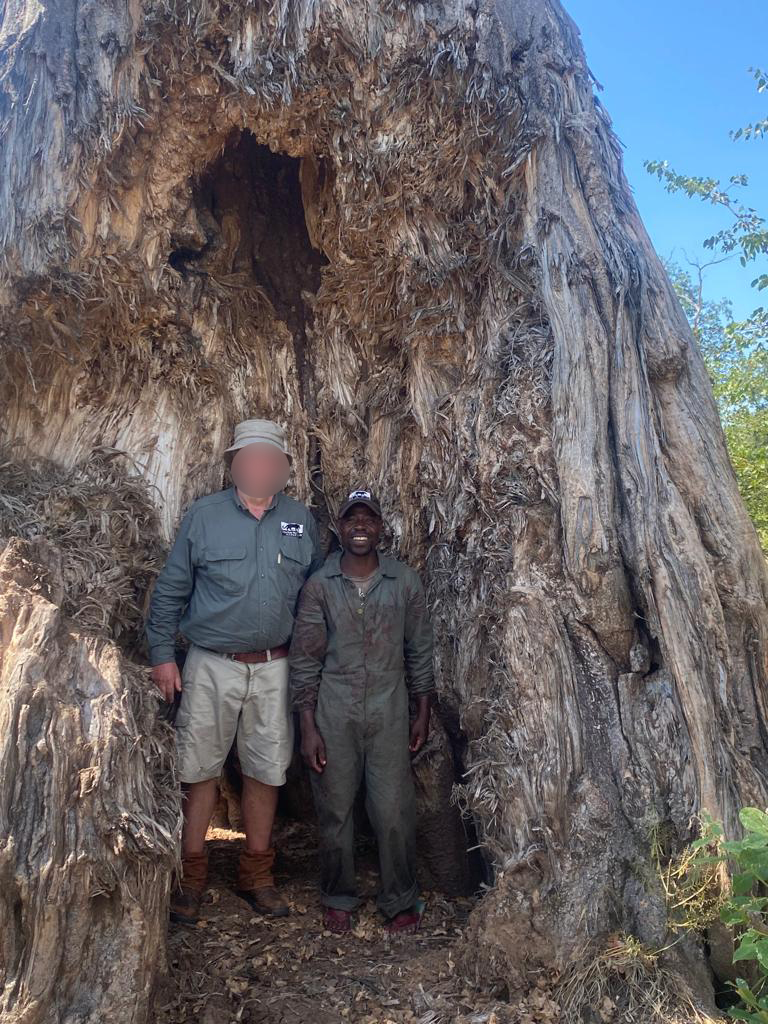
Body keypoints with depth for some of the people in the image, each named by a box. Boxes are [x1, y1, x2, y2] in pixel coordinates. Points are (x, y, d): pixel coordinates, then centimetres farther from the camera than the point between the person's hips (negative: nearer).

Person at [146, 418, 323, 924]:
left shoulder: (301, 519, 4)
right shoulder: (204, 515, -2)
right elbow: (171, 589, 1)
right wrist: (162, 655, -2)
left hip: (275, 668, 2)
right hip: (212, 667, -1)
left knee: (266, 770, 12)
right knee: (201, 769, 7)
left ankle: (257, 873, 29)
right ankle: (192, 874, 26)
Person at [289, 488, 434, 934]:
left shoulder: (406, 582, -2)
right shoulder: (319, 585, -4)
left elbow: (419, 650, 6)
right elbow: (305, 660, -2)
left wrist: (423, 713, 7)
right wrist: (308, 727, -4)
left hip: (389, 711, 0)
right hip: (333, 712, 0)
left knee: (394, 810, 4)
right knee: (335, 810, 11)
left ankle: (401, 901, 26)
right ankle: (339, 898, 32)